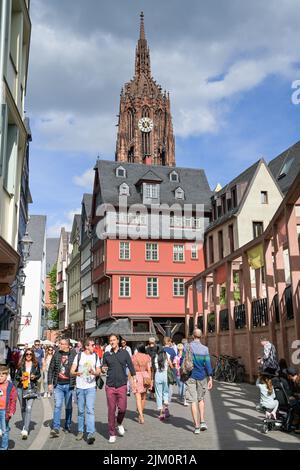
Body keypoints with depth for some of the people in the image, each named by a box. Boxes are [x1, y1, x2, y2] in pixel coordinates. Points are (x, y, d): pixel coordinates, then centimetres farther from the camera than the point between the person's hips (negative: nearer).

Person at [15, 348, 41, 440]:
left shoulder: (35, 364, 4)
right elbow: (16, 376, 8)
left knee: (28, 409, -13)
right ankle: (25, 426, 32)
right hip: (21, 388, 2)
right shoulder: (21, 364, 5)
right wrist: (21, 378, -13)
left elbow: (39, 374, 13)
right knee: (23, 408, 12)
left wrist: (35, 377, -7)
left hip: (31, 388, -2)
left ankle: (25, 431, -15)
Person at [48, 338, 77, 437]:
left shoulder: (74, 355, -5)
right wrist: (50, 383, 2)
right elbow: (51, 369, 7)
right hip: (58, 385, 1)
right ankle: (55, 428, -3)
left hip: (69, 385, -1)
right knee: (57, 406, -5)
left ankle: (67, 426, 26)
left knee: (68, 407, 12)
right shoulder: (56, 354, 2)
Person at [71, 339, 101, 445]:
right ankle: (80, 431, 25)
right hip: (80, 387, 1)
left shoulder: (95, 356, 5)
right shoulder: (79, 356, 1)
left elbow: (98, 371, 7)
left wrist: (94, 372, -16)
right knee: (81, 411, 11)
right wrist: (76, 373, -25)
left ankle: (90, 434, -15)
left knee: (90, 410, -12)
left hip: (91, 387, -1)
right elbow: (71, 371, -2)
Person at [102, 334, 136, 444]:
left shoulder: (124, 353, 2)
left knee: (122, 408, -4)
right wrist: (103, 370, -9)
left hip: (122, 385, -1)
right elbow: (103, 368, 14)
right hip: (110, 386, 1)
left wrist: (134, 379, -4)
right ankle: (112, 434, 15)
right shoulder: (106, 354, 6)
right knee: (111, 410, 2)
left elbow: (130, 366, 3)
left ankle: (119, 424, 28)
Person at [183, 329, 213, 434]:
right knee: (201, 399, 20)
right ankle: (202, 421, 13)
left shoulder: (187, 347, -5)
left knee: (193, 401, 2)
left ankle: (197, 426, 2)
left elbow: (182, 361, -1)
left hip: (190, 376, -1)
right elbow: (208, 364, -6)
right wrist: (210, 378, -2)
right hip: (201, 377, 1)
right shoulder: (205, 349, -4)